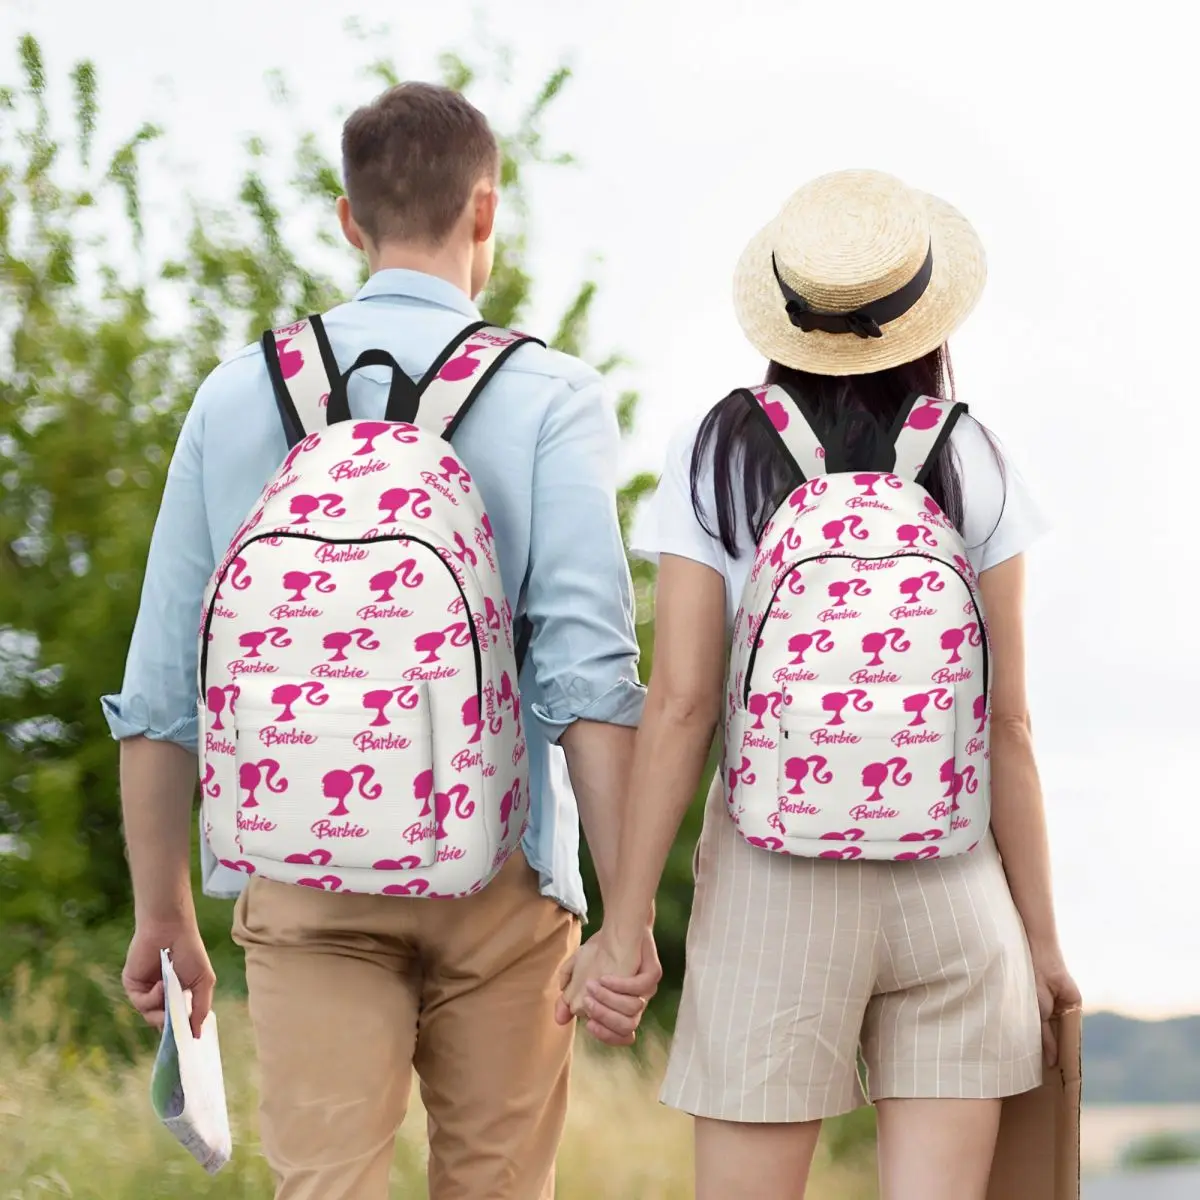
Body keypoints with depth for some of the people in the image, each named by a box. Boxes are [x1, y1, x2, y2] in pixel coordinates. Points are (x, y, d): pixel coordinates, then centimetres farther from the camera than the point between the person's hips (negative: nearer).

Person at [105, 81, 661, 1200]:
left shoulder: (239, 394, 7)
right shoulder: (549, 396, -1)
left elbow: (159, 684, 7)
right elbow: (588, 667, -12)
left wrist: (162, 912, 16)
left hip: (301, 875, 1)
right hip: (495, 869, -1)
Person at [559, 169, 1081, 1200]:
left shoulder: (718, 458, -1)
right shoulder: (972, 467, 1)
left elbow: (681, 704, -7)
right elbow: (1007, 722, 0)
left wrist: (625, 923, -3)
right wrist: (1041, 933, 7)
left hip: (773, 884, -1)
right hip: (953, 881, 1)